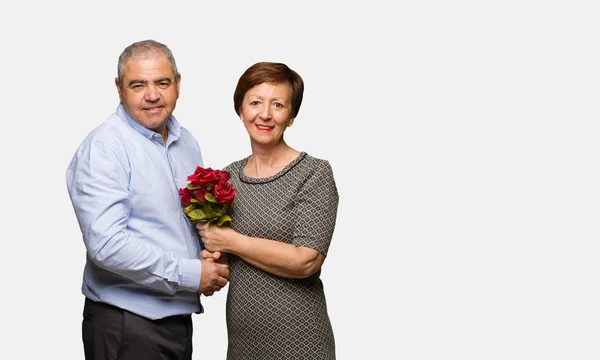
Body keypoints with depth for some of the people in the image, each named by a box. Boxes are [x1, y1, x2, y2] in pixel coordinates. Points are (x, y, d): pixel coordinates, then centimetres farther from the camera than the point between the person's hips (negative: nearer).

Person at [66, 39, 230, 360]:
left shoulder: (186, 142, 11)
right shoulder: (103, 149, -15)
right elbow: (107, 245, -24)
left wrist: (212, 257, 1)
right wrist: (190, 274, -19)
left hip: (179, 317, 7)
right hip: (125, 324, -7)